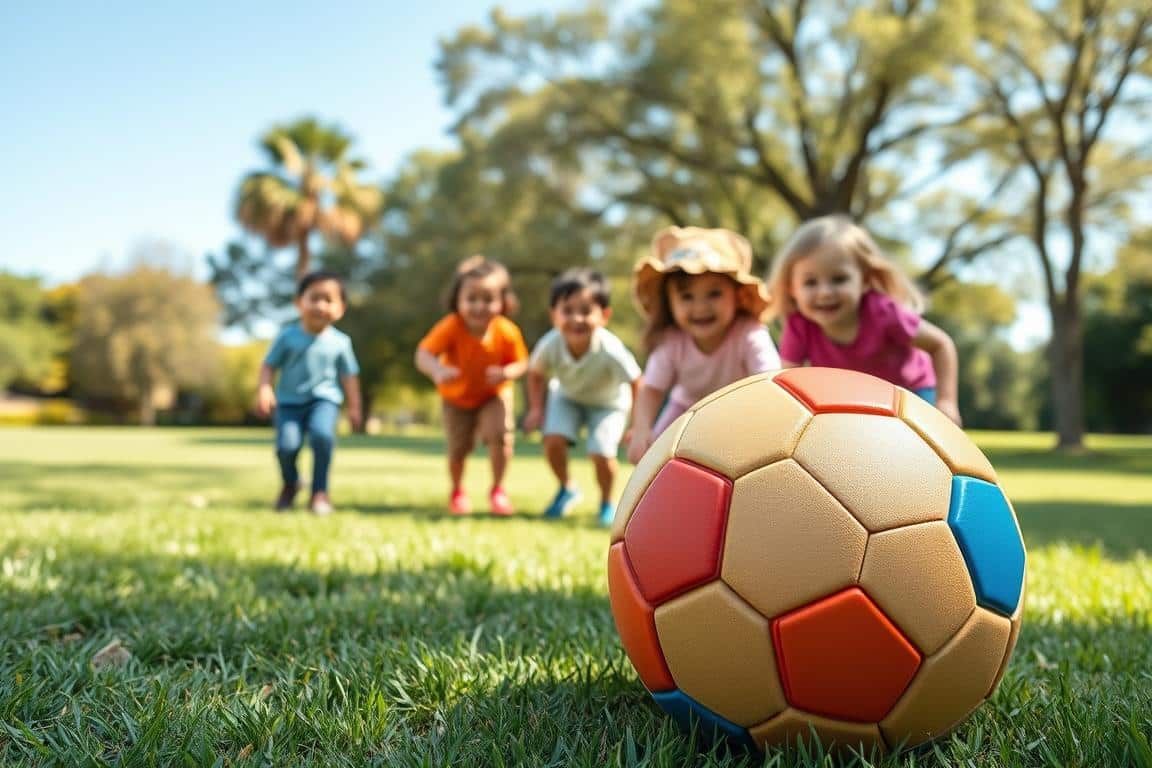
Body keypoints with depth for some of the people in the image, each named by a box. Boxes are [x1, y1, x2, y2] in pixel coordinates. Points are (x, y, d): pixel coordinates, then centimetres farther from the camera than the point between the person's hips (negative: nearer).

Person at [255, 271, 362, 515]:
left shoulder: (340, 342, 0)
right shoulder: (287, 336, -2)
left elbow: (349, 375, 9)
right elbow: (269, 365, 3)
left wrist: (354, 408, 9)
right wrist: (264, 389, -13)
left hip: (324, 399, 0)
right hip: (289, 401, 1)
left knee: (322, 434, -30)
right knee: (287, 444, -18)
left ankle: (319, 492, -13)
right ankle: (290, 484, 18)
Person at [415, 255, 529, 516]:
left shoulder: (507, 332, -27)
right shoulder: (451, 327, -33)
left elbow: (521, 362, -14)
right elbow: (423, 354, -41)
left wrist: (507, 372, -37)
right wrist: (437, 370, -63)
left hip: (494, 394, 0)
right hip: (456, 397, 0)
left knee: (499, 434, -21)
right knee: (457, 448, 3)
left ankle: (497, 490, 2)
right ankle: (457, 492, 34)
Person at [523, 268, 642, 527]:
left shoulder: (611, 350, -39)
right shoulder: (550, 345, -31)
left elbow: (636, 384, -22)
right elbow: (536, 373, -7)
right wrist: (536, 409, -12)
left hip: (608, 401, -2)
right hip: (568, 396, 3)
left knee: (601, 454, -19)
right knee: (553, 439, -18)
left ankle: (606, 503, 13)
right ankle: (567, 489, 13)